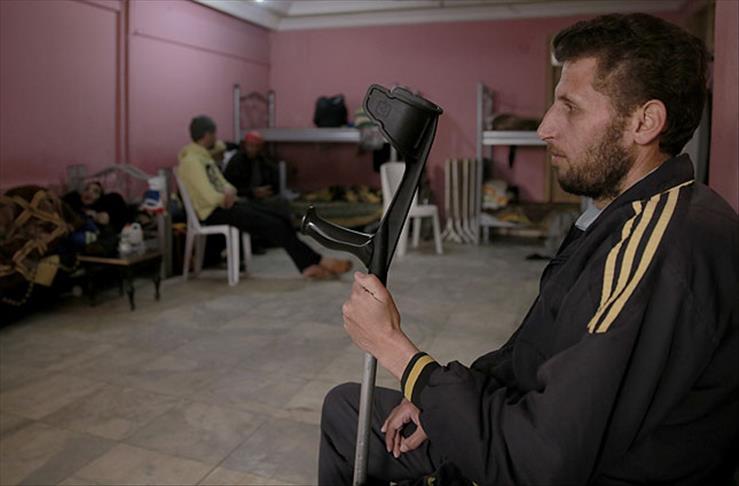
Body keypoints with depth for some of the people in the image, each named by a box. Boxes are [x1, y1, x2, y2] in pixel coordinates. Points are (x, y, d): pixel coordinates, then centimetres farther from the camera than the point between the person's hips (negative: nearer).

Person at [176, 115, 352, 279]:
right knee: (273, 226, -16)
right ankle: (320, 261, -8)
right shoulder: (192, 161, -15)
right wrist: (227, 198, -4)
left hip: (225, 205, 10)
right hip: (214, 213, -10)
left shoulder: (204, 157, 17)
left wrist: (229, 192, -6)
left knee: (280, 222, -4)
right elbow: (211, 197, -24)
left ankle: (308, 266, -8)